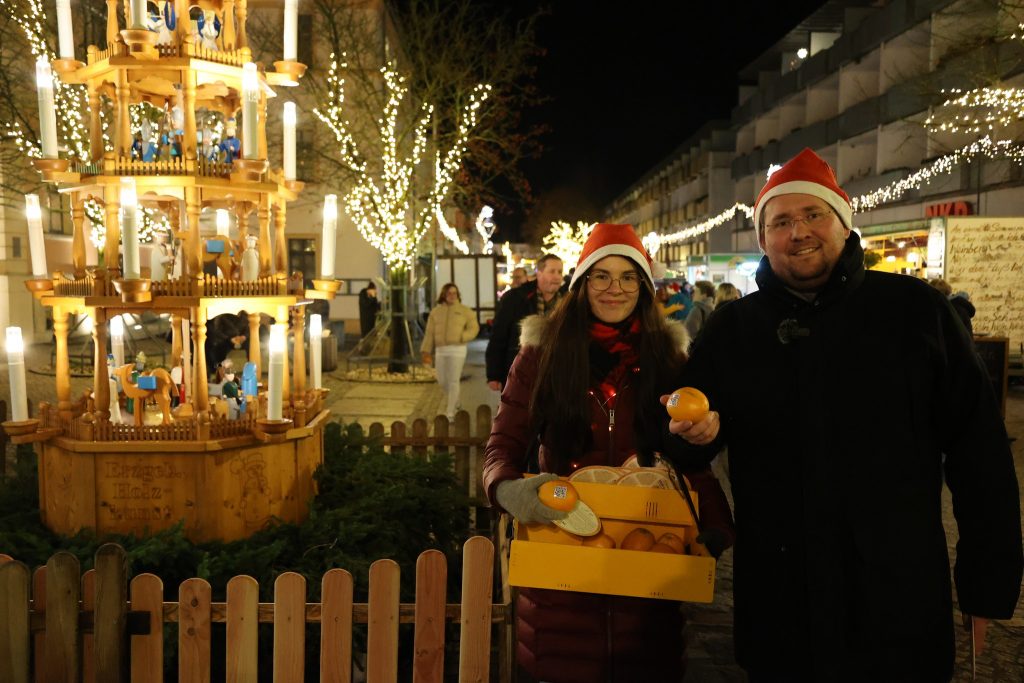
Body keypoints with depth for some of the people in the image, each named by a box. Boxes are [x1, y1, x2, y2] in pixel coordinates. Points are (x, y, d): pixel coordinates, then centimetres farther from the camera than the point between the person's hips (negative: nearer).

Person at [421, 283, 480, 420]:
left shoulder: (464, 311, 2)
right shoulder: (436, 311, 9)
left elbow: (474, 328, -1)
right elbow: (429, 333, 7)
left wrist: (461, 337, -17)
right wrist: (426, 351, 0)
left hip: (457, 349, -3)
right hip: (440, 350, 4)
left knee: (453, 382, -5)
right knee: (442, 381, 9)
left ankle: (450, 413, 2)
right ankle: (455, 402, 36)